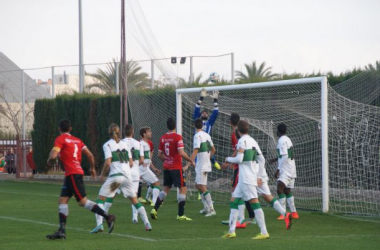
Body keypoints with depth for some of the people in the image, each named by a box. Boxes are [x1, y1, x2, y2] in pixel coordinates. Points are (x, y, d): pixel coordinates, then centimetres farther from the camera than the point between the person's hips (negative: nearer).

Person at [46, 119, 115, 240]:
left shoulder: (60, 139, -6)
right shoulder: (77, 140, 15)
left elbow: (53, 156, -17)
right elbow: (90, 155, 13)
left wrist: (49, 161, 5)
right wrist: (92, 168, 28)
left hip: (73, 174, -8)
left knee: (82, 201, -6)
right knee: (62, 201, 7)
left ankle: (108, 217, -7)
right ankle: (62, 231, 2)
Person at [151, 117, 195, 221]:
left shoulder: (163, 138, 5)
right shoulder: (177, 137, -13)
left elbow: (160, 154, 11)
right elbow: (181, 153, -21)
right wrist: (191, 161, -9)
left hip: (166, 167, 6)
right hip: (176, 168, -6)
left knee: (166, 189, 16)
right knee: (183, 189, 0)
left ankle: (155, 209, 8)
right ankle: (180, 215, -3)